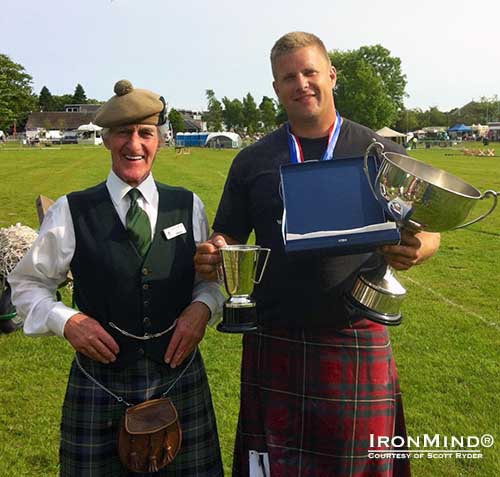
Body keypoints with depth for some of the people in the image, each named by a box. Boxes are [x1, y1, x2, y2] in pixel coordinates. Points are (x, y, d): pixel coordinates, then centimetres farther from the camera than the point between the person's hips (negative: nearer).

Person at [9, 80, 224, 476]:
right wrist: (67, 321, -12)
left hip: (180, 376, 2)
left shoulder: (188, 206, 1)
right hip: (99, 382, -1)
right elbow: (27, 284, 5)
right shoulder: (71, 212, -5)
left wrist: (201, 307, -9)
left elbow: (211, 277, 11)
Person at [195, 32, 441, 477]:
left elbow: (429, 233, 5)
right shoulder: (252, 161, 5)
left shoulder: (380, 152, 1)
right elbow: (226, 237, 10)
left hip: (358, 342, -1)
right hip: (274, 341, 1)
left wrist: (413, 250, -19)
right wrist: (212, 256, -14)